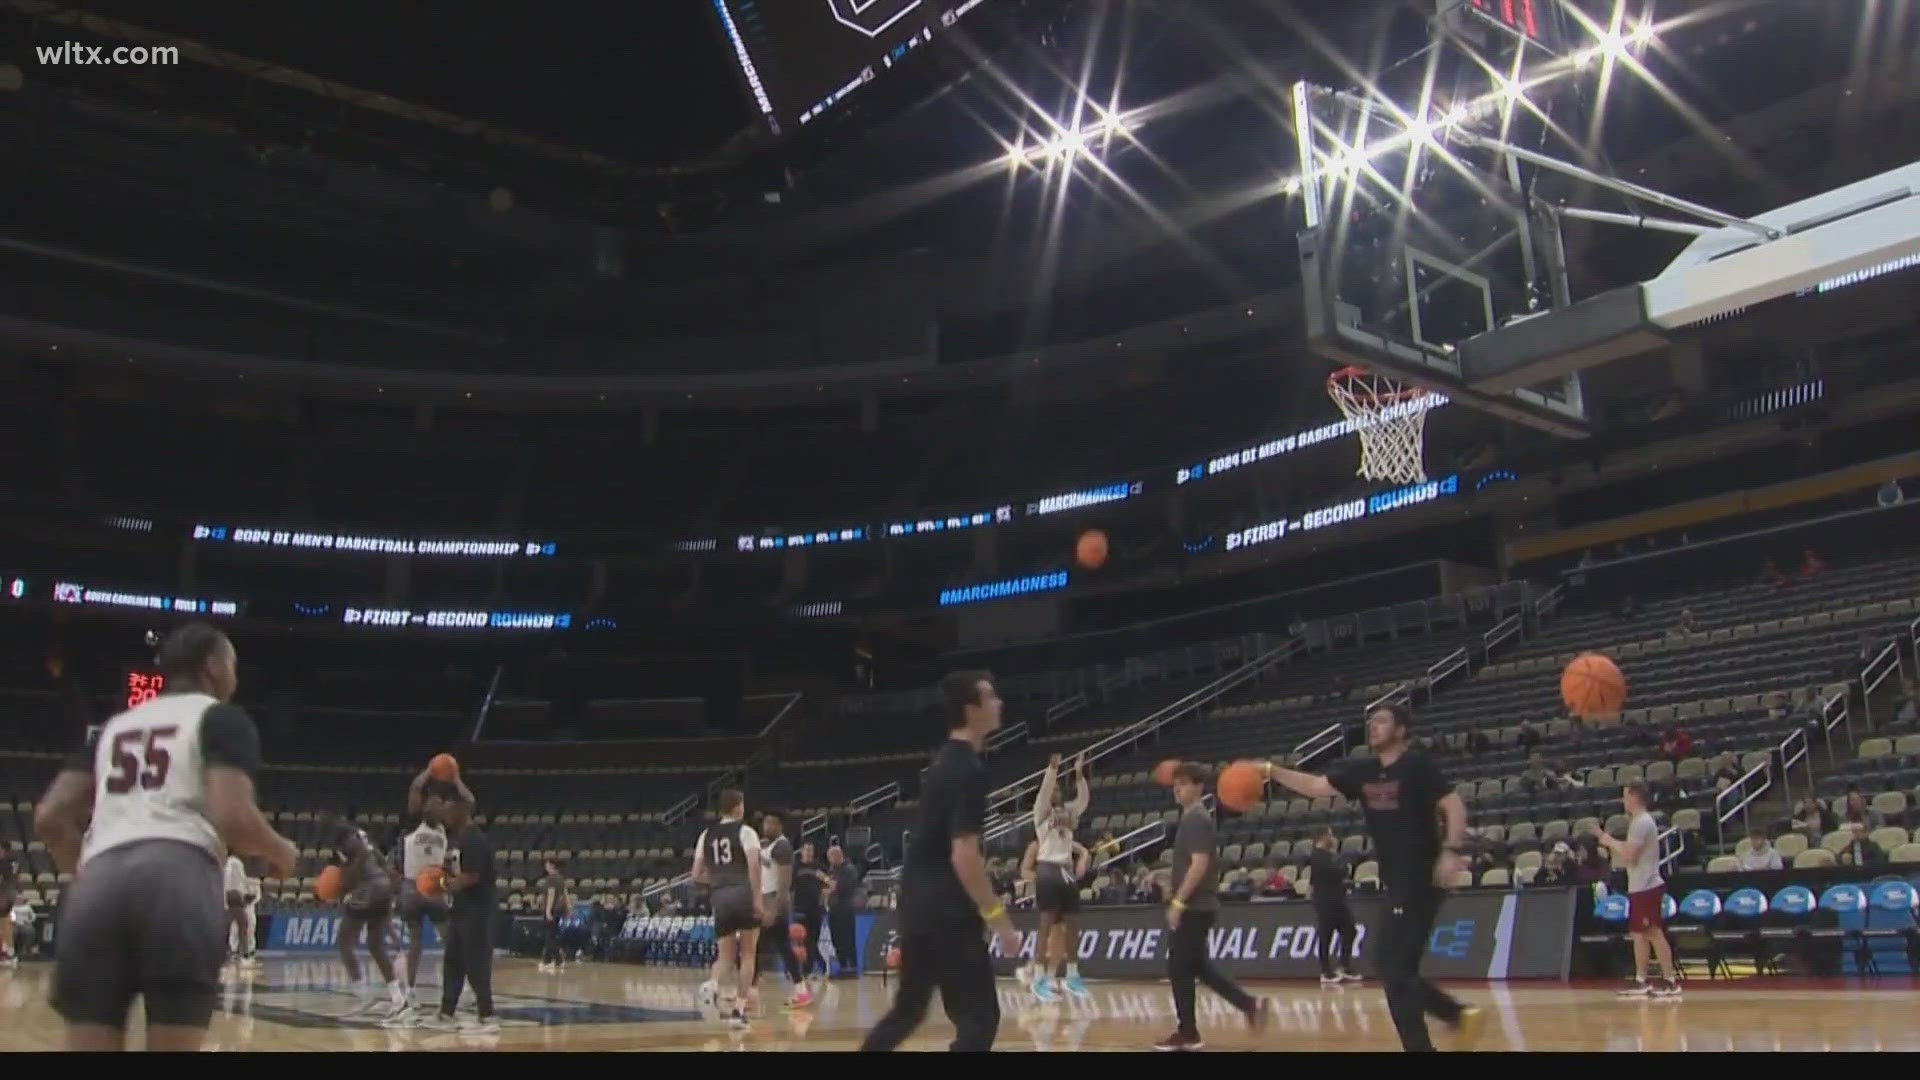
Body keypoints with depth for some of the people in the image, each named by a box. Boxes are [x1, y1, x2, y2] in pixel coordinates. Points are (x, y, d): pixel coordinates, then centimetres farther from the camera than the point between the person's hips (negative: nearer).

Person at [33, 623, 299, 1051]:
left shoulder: (114, 726, 29)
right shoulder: (223, 717, 11)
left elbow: (49, 819, 19)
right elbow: (233, 818, -4)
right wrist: (281, 852, 15)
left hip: (98, 884, 5)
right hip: (179, 877, -5)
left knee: (90, 1044, 6)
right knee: (174, 1043, -3)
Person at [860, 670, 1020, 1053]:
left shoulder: (945, 760, 13)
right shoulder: (969, 768, -16)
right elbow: (963, 855, -22)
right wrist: (998, 918, -18)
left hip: (920, 905, 9)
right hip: (946, 911, -9)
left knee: (908, 1010, 20)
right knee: (979, 1018, -4)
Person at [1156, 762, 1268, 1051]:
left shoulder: (1196, 820, -14)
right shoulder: (1192, 818, 16)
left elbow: (1199, 865, -22)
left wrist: (1178, 902, -22)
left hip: (1194, 907, -10)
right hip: (1198, 906, 10)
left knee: (1179, 968, -3)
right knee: (1199, 966, 14)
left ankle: (1187, 1033, 4)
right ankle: (1250, 1005, 15)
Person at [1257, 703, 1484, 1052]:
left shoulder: (1417, 765, -10)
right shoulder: (1362, 770, 10)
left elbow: (1454, 806, -13)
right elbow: (1316, 787, 12)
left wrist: (1450, 851, -26)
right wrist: (1272, 771, 2)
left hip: (1422, 879, -8)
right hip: (1395, 881, 8)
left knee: (1395, 969, -8)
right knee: (1397, 969, 12)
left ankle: (1418, 1045, 1)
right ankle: (1459, 1015, 26)